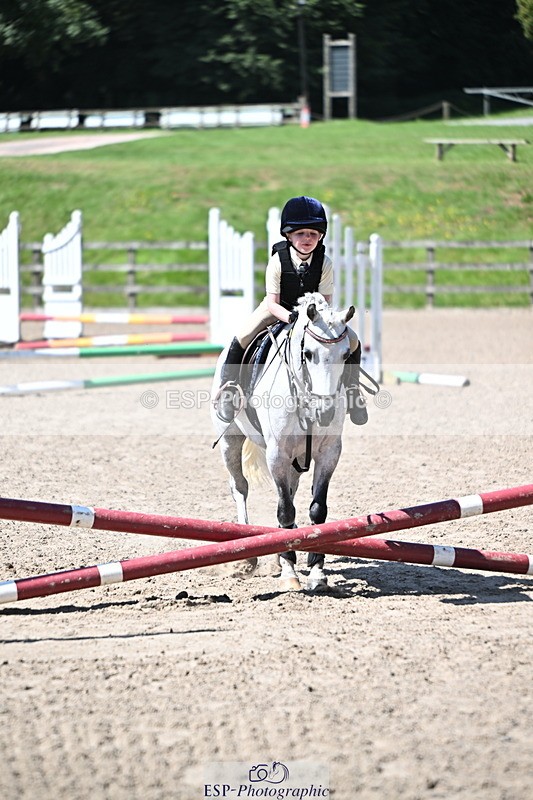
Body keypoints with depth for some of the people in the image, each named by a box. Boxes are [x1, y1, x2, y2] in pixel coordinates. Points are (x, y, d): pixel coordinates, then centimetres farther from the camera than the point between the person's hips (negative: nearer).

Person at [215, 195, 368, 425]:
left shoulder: (324, 263, -18)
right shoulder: (277, 261, -24)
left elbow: (325, 300, -14)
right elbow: (272, 302, -24)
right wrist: (291, 317, -43)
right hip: (279, 309, -2)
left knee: (352, 340, -12)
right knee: (243, 337, -25)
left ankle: (351, 389, 10)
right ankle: (228, 387, -8)